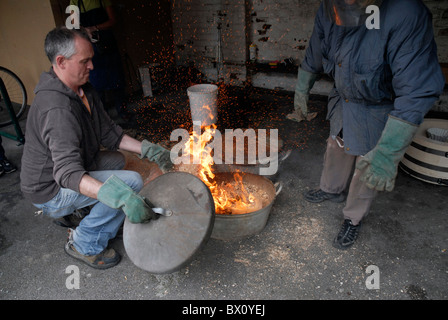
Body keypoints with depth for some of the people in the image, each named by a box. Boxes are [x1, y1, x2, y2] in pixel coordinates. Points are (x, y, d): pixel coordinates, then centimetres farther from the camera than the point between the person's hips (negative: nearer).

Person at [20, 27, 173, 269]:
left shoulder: (84, 90, 0)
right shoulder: (57, 109, -32)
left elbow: (108, 133, 3)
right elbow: (68, 173, -39)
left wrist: (148, 150, -6)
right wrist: (122, 198, -51)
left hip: (63, 168, 10)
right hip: (50, 190, -9)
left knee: (116, 160, 22)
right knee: (132, 181, -19)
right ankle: (84, 244, -2)